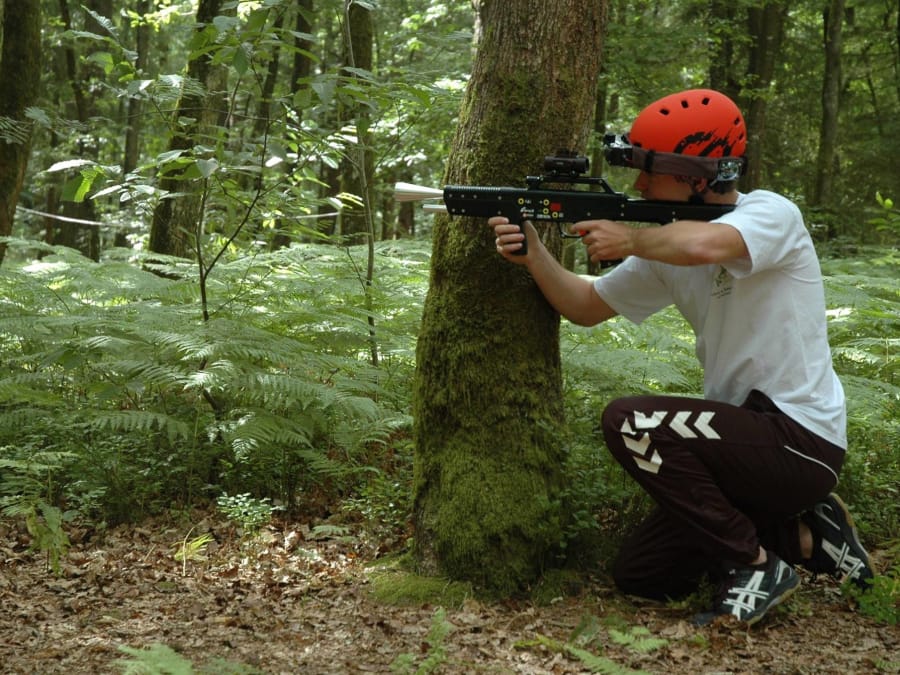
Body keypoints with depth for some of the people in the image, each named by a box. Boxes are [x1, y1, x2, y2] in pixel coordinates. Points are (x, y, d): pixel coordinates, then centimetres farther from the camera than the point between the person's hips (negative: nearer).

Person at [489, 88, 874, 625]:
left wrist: (629, 238, -22)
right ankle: (804, 535, 19)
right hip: (746, 439, 9)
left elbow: (702, 245, -39)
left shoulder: (771, 214, -16)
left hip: (801, 439, -9)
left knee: (630, 423, -24)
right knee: (639, 576, 10)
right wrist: (535, 255, -7)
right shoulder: (666, 244, 6)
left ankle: (757, 567, -9)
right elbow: (586, 306, 10)